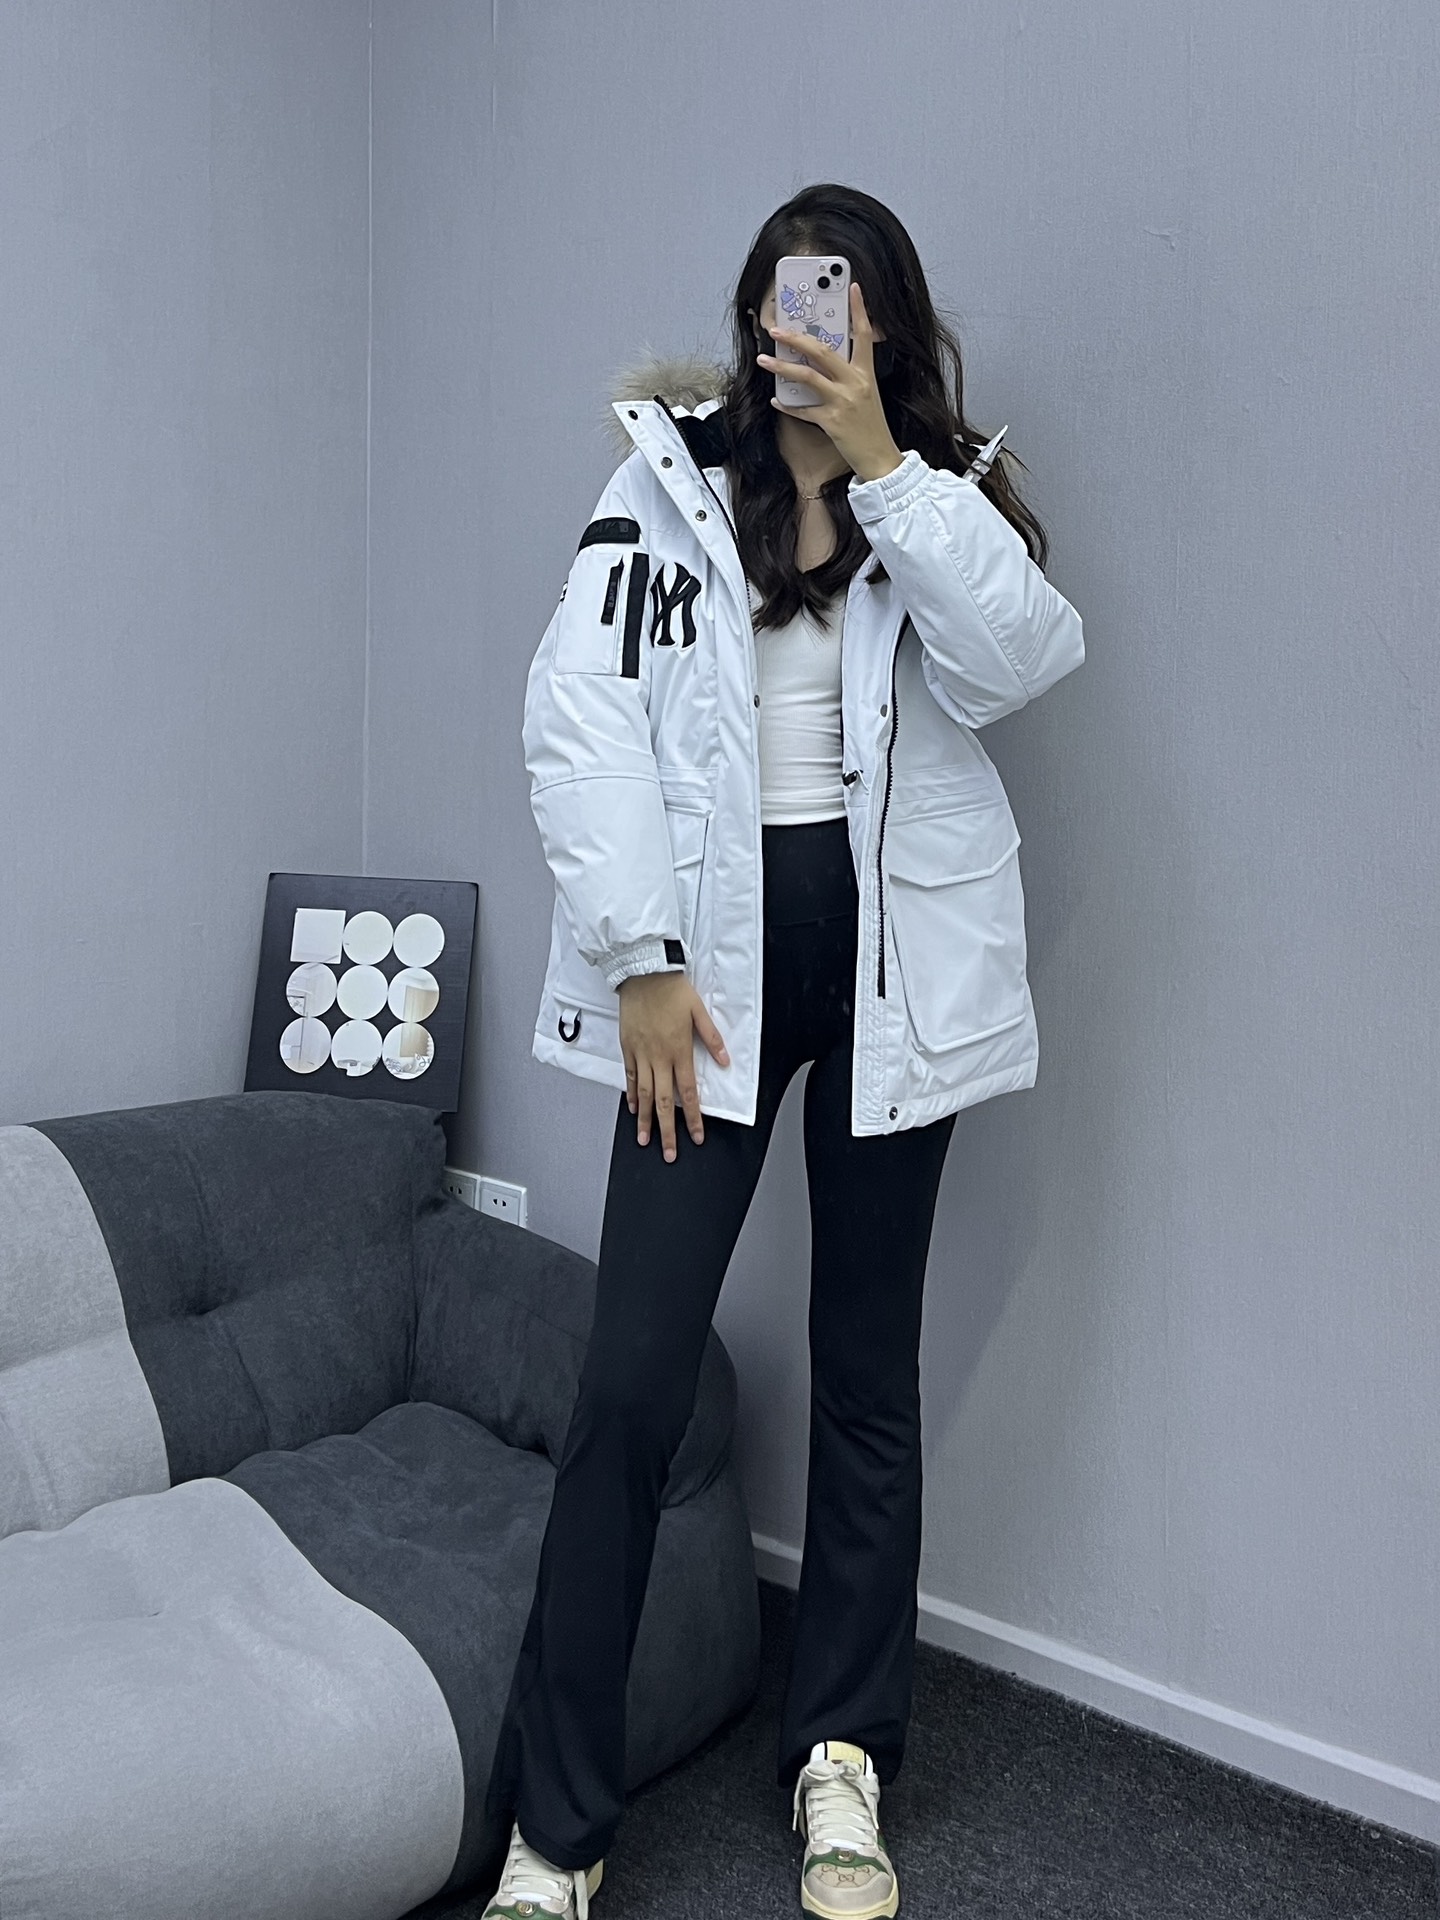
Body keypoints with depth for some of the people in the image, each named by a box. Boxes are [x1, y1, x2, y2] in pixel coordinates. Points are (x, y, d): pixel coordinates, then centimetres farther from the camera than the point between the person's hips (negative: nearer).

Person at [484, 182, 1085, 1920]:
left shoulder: (943, 491, 12)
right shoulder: (668, 479, 6)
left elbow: (1020, 657, -8)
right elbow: (580, 713, -4)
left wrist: (879, 463, -12)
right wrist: (640, 958, -11)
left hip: (892, 949, 2)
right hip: (718, 947, -2)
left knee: (869, 1369, 9)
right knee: (631, 1381, -6)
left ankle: (843, 1758, 27)